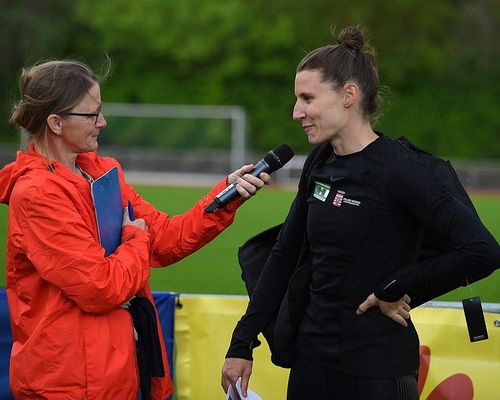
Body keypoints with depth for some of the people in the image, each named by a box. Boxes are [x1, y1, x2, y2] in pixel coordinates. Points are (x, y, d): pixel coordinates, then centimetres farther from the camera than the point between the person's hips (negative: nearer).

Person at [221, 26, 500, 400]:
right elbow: (284, 255, 16)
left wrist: (396, 288, -15)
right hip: (313, 358, 7)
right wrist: (242, 344, 13)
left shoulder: (398, 169, -16)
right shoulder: (322, 166, 6)